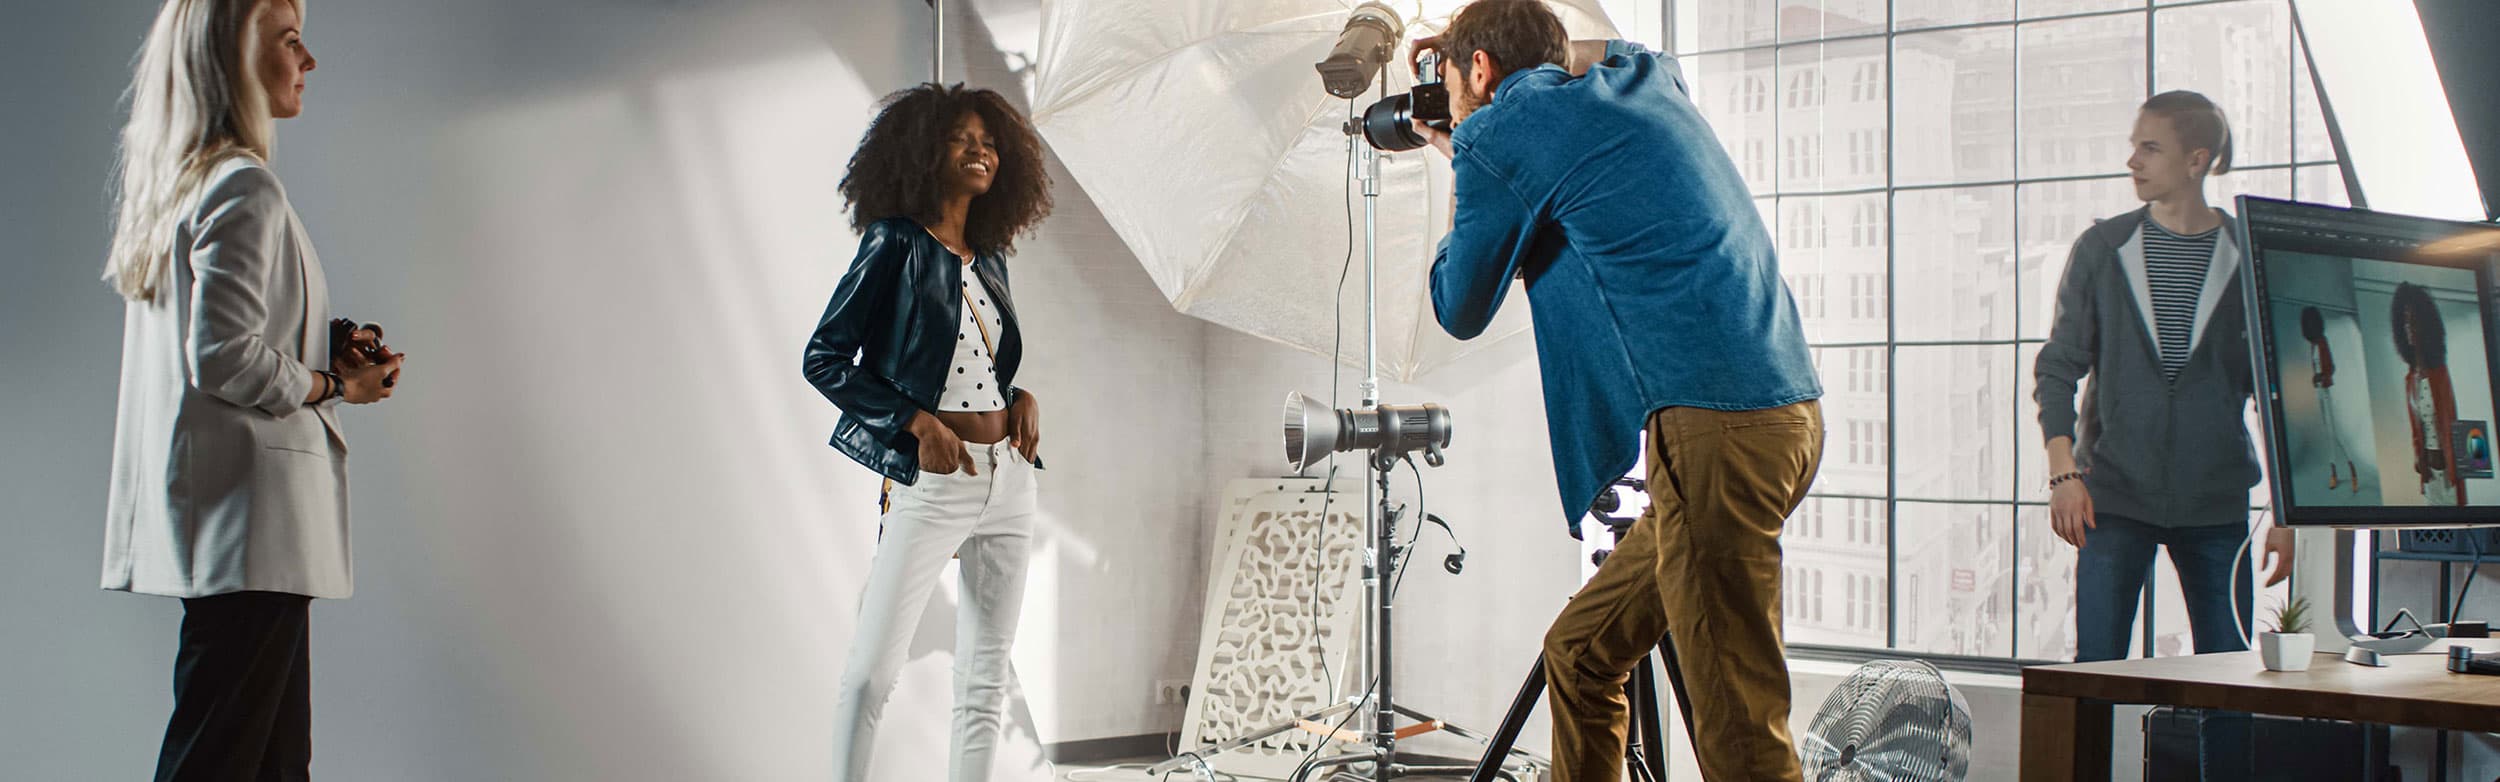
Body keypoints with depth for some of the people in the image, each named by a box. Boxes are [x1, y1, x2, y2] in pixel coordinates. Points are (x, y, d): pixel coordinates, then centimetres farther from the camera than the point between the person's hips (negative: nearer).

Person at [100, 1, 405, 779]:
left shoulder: (175, 186, 17)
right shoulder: (243, 187, -13)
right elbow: (225, 358, -20)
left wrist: (329, 355, 11)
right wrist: (334, 385, -6)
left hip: (209, 515, 10)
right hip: (250, 514, -10)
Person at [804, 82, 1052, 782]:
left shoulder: (989, 257, 13)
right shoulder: (895, 245, -5)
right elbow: (824, 358, -8)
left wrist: (1024, 397, 4)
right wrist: (917, 421, -14)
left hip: (1008, 476, 7)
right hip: (931, 480, -7)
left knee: (986, 670, 8)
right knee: (875, 665, -8)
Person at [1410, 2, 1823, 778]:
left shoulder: (1498, 132, -2)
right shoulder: (1650, 82, 20)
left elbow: (1461, 312, 11)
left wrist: (1458, 167, 24)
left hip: (1716, 425, -9)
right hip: (1784, 410, 9)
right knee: (1581, 654, 18)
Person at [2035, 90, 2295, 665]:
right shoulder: (2102, 249, 3)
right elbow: (2058, 366, 2)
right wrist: (2063, 471, -12)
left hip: (2216, 504, 1)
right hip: (2114, 494, 0)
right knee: (2096, 669, -4)